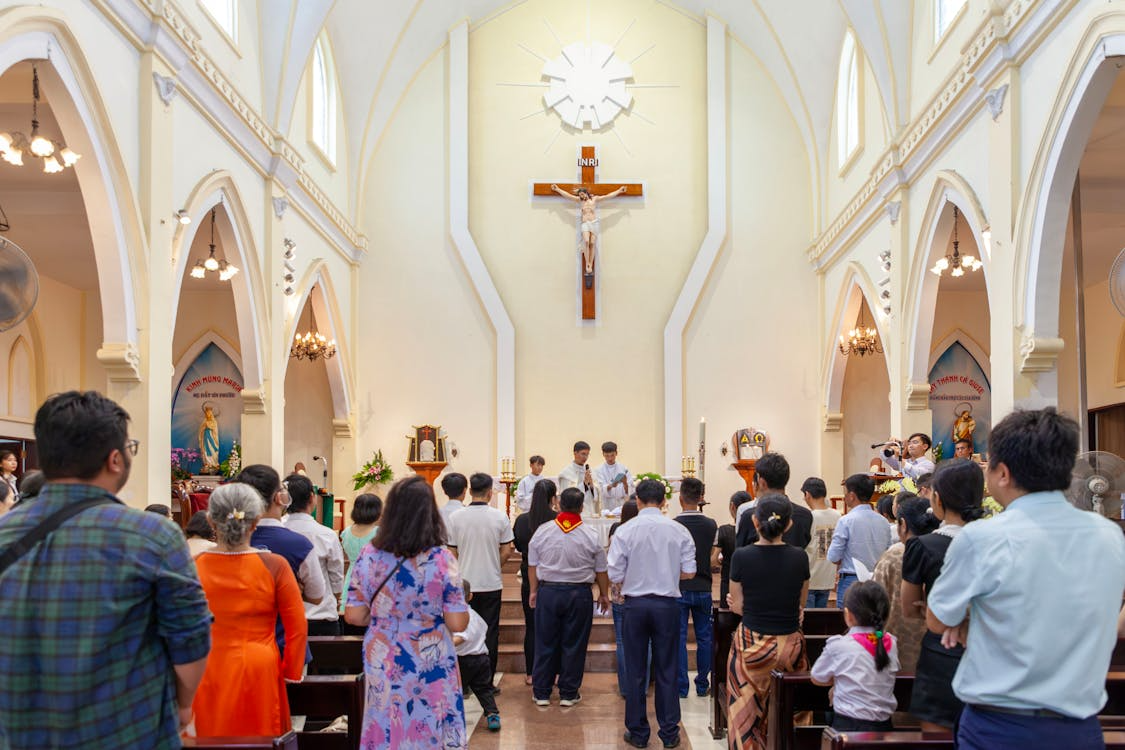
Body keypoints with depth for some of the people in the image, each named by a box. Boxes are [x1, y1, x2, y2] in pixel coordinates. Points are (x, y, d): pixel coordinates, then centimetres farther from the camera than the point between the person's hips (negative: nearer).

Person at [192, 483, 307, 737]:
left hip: (208, 674, 1)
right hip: (260, 673, -1)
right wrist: (291, 673, 7)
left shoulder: (193, 566, -9)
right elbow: (297, 628, -8)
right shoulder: (275, 566, -13)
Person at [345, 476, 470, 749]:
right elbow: (457, 624, -12)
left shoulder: (368, 556, -6)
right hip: (431, 671, -2)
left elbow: (354, 616, -1)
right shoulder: (442, 559, -14)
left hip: (381, 668, 3)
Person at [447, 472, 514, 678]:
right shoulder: (499, 517, -7)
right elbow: (506, 551, -2)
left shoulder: (456, 517, -6)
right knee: (490, 634, 7)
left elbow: (451, 554, -1)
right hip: (491, 583, -1)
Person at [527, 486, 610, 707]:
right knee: (573, 644, 8)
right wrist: (604, 594, 16)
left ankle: (541, 693, 17)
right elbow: (601, 570, 3)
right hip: (579, 593, -1)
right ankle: (568, 694, 14)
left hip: (548, 591, 1)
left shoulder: (542, 531, -2)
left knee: (545, 643, 10)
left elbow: (532, 565, 6)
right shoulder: (591, 535, -6)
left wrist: (534, 591, 17)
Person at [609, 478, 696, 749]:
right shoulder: (679, 531, -4)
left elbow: (615, 575, -9)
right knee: (666, 670, 11)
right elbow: (689, 572, 0)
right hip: (667, 604, 1)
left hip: (635, 604, -1)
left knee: (635, 671, 10)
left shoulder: (625, 531, -9)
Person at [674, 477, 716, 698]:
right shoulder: (711, 525, -3)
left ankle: (681, 687, 7)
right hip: (703, 588, 2)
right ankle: (702, 684, 20)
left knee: (679, 638, 4)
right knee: (704, 638, 13)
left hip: (679, 589, -2)